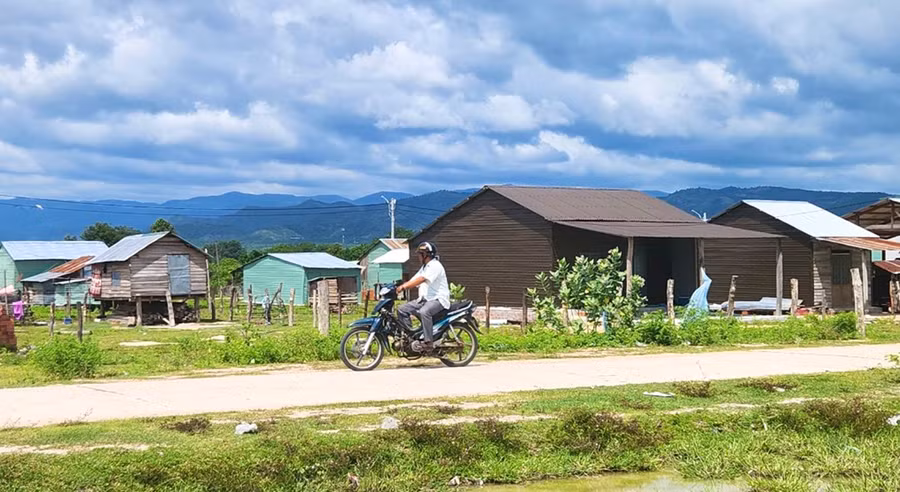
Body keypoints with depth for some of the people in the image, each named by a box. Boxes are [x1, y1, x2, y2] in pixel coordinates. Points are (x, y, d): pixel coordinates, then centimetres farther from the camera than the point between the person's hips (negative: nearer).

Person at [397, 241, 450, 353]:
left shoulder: (435, 266, -10)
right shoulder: (424, 267, 23)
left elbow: (421, 280, -23)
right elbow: (412, 281, 16)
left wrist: (404, 287, -30)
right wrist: (399, 287, 0)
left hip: (438, 299, -10)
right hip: (425, 299, 10)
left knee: (424, 312, -39)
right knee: (402, 310, -3)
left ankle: (428, 343, -36)